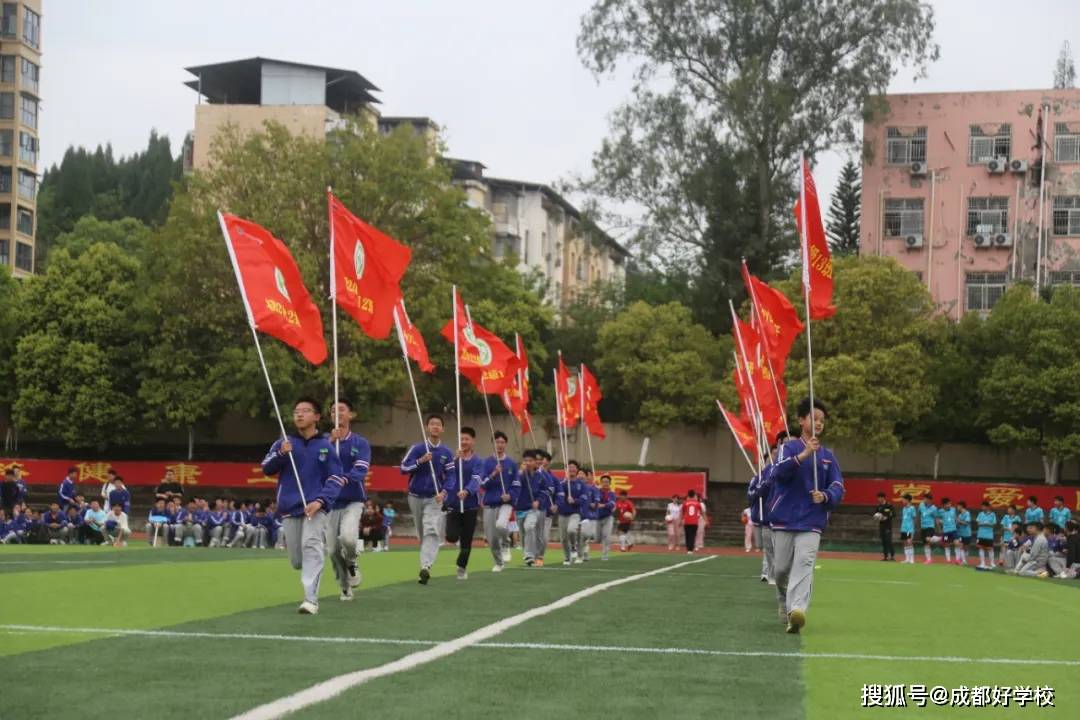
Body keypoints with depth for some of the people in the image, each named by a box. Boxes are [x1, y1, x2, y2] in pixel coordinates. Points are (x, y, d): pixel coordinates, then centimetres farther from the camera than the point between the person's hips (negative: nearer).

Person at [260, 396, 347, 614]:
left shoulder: (325, 446, 2)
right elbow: (266, 469, 3)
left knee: (312, 548, -20)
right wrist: (280, 454, -16)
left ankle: (311, 599, -24)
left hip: (315, 507, -3)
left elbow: (336, 478, -1)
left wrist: (320, 501, -15)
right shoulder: (284, 443, 7)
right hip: (289, 508, 3)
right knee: (297, 561, 6)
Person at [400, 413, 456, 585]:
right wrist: (420, 461, -21)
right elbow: (403, 468, -7)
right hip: (416, 497, 1)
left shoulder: (446, 452, 0)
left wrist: (444, 492, -15)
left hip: (434, 498, -1)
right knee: (421, 534, 12)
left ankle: (425, 567, -28)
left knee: (431, 532, -18)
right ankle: (426, 563, 28)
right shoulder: (417, 448, -2)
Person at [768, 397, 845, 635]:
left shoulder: (828, 455, 9)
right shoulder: (790, 448, 2)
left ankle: (798, 611, -32)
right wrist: (803, 455, -31)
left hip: (811, 523, 0)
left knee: (804, 565, -18)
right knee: (781, 569, 8)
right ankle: (785, 603, 36)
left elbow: (838, 487, 7)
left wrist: (825, 496, -16)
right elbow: (779, 472, -17)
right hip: (784, 520, 0)